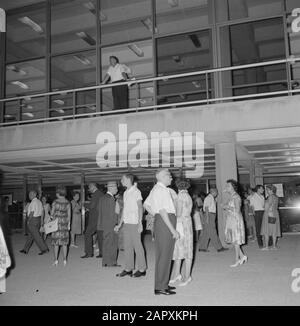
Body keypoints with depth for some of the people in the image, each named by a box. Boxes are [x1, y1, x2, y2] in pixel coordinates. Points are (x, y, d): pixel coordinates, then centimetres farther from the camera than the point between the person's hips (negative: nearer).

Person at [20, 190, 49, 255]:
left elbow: (32, 213, -21)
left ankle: (44, 249, -4)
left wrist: (28, 221, -12)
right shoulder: (39, 202, 11)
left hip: (32, 220, -9)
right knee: (31, 235, 14)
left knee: (36, 236, -4)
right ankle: (25, 250, 22)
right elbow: (42, 211, 13)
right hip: (38, 219, 9)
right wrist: (41, 220, 16)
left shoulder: (33, 202, -17)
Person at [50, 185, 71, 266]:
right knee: (64, 242, 8)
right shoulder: (68, 203, -1)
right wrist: (69, 224, 9)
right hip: (65, 223, 3)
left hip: (56, 223, -2)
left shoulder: (55, 202, -10)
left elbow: (52, 213, -5)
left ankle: (56, 260, 7)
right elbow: (69, 215, 1)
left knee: (56, 242, 5)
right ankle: (64, 260, 9)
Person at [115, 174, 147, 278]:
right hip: (126, 223, 8)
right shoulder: (125, 193, 16)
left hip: (134, 223, -7)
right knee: (127, 246, 10)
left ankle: (141, 269, 7)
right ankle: (128, 269, 17)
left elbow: (140, 208, -10)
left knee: (137, 246, -2)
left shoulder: (136, 191, -7)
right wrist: (120, 224, 19)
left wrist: (140, 223, -17)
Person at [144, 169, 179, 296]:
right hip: (165, 223, -11)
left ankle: (163, 284, 24)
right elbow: (162, 211, -21)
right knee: (164, 255, -6)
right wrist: (173, 230, -19)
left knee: (164, 255, 15)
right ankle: (160, 287, 1)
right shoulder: (160, 189, -14)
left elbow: (146, 205, 28)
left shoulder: (156, 189, 19)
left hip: (161, 221, 11)